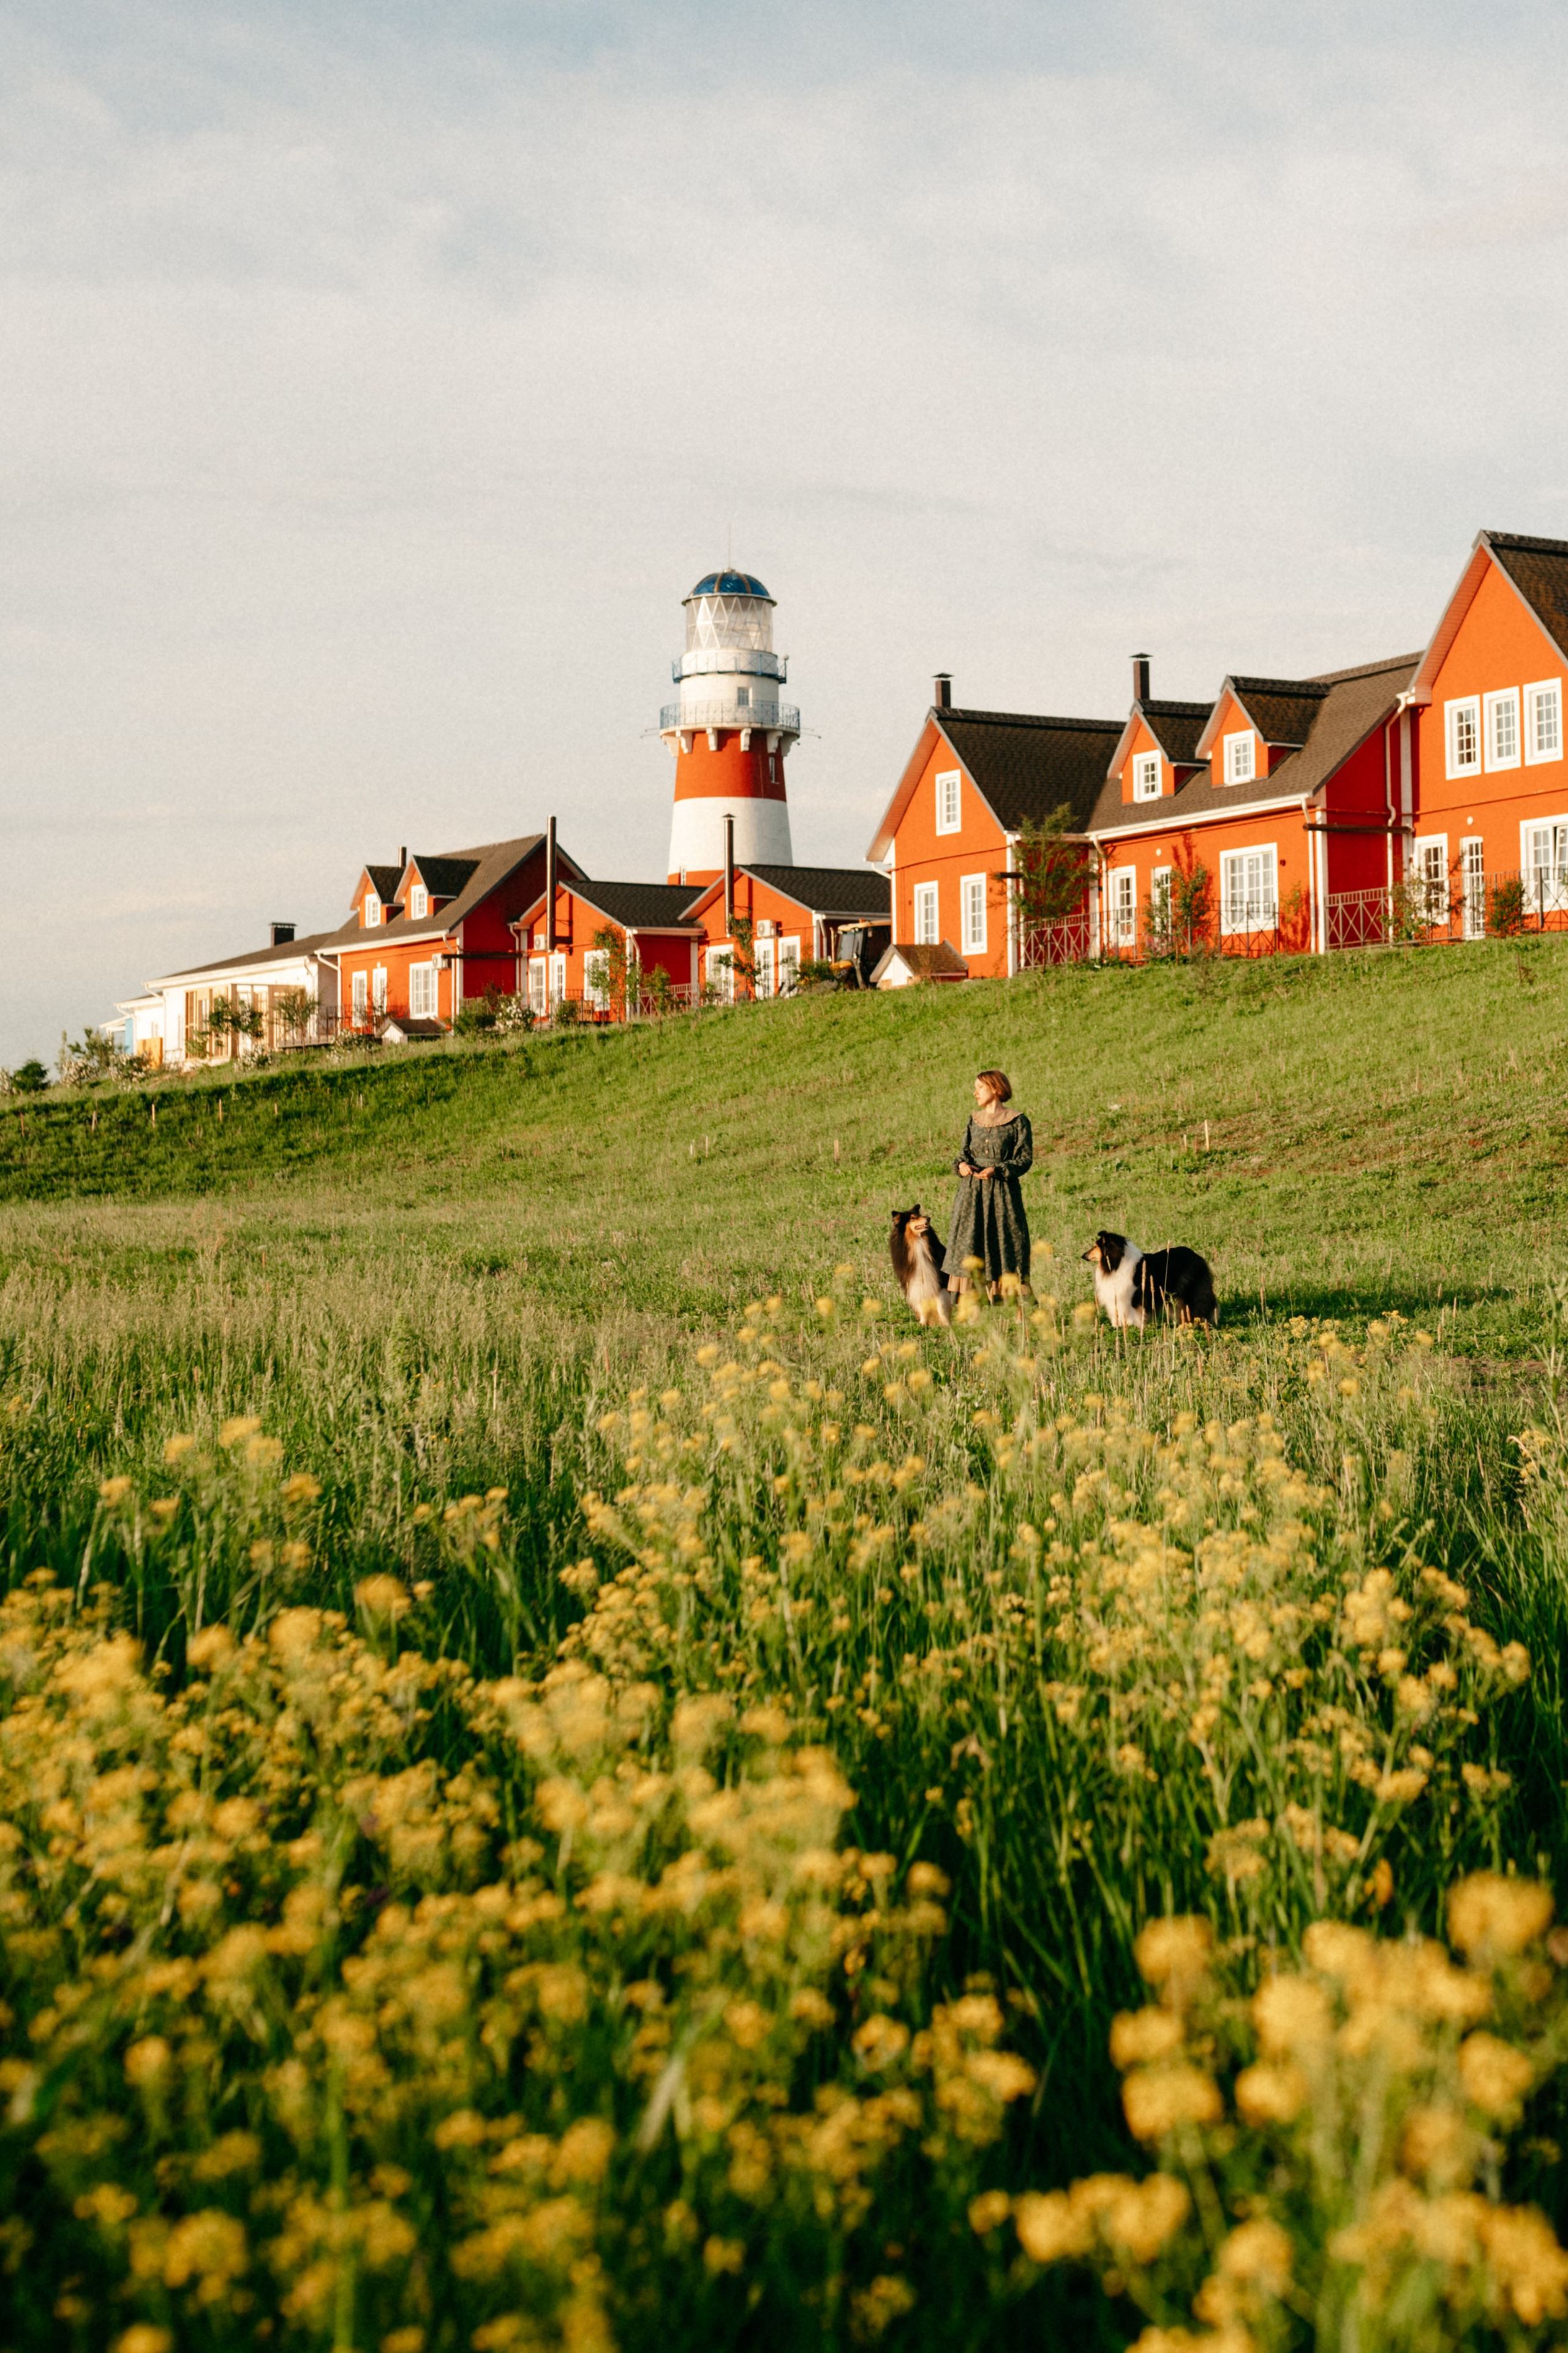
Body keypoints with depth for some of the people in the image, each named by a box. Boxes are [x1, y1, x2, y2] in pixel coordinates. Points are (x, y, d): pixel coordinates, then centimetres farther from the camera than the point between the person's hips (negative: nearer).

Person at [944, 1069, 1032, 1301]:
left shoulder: (1017, 1121, -3)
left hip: (1002, 1192, -5)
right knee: (968, 1243, 0)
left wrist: (997, 1170, -20)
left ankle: (1002, 1295, -3)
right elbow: (965, 1152, 14)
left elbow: (1025, 1160, -7)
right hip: (972, 1192, 5)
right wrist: (962, 1164, -9)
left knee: (1005, 1240, -5)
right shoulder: (974, 1120, 13)